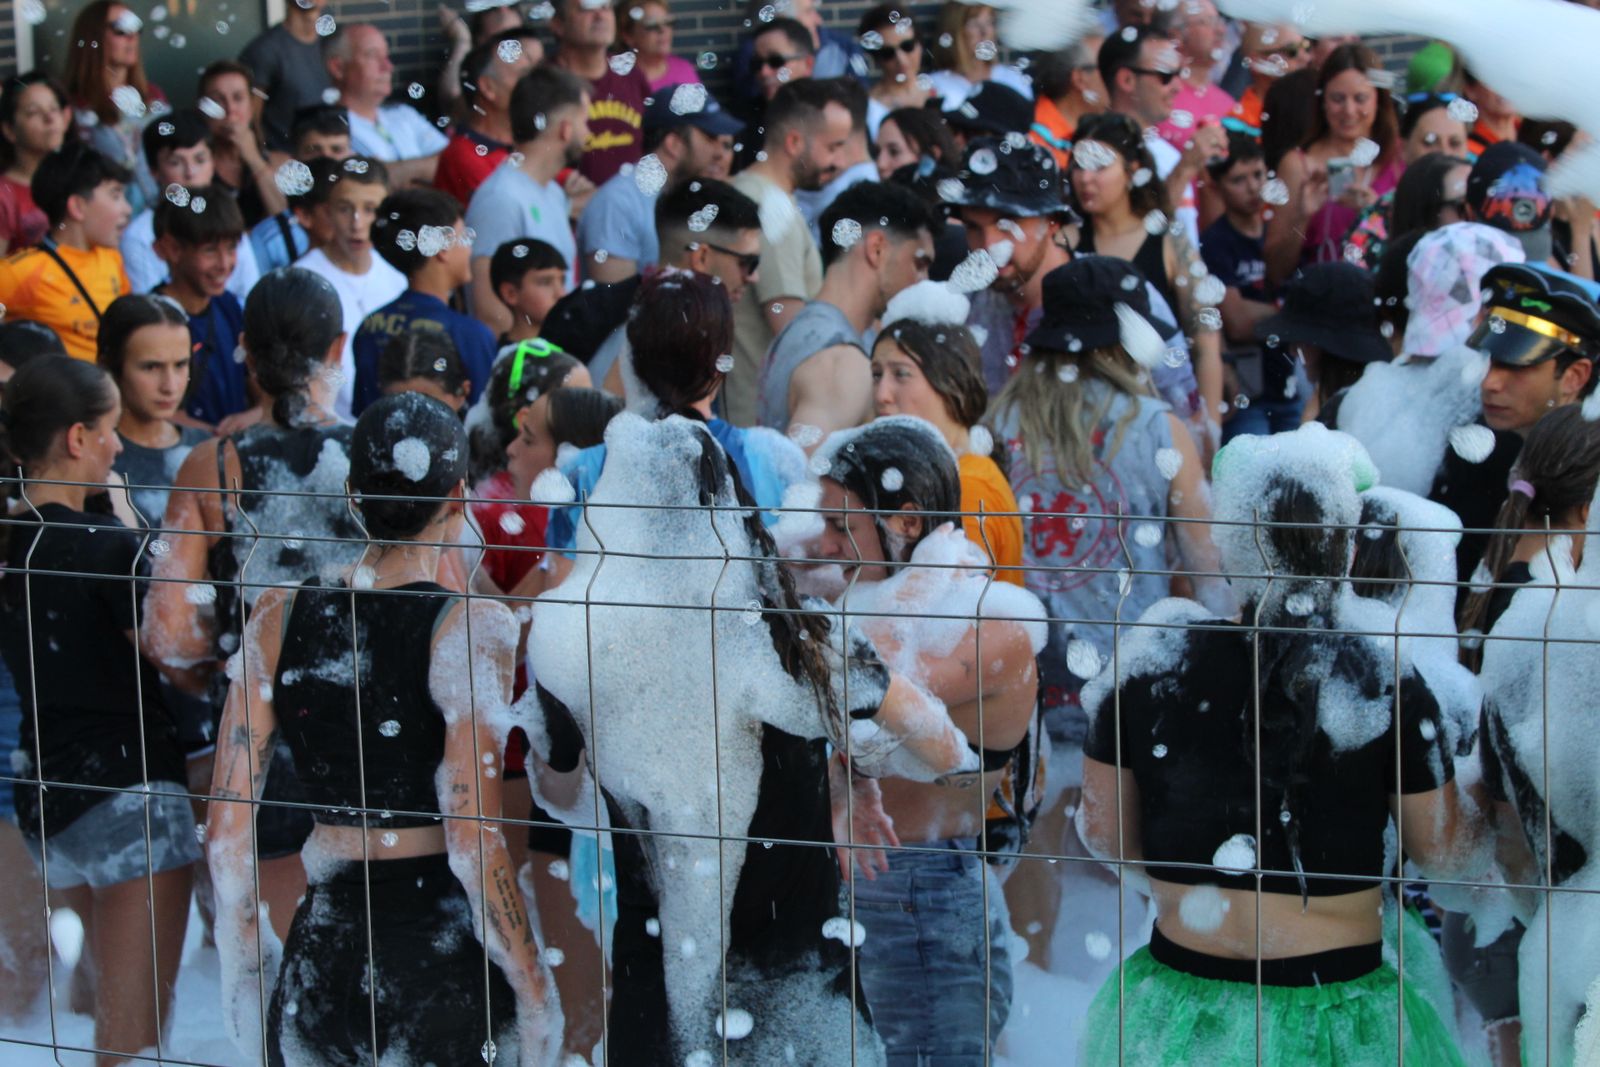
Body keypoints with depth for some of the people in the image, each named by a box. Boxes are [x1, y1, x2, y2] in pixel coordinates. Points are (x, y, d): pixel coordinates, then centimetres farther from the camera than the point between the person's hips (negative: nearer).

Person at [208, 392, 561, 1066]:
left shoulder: (278, 616, 1)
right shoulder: (471, 626, -11)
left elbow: (226, 830, 3)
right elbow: (473, 843, -17)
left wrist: (241, 970, 15)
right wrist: (533, 988, -7)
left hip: (323, 947, 3)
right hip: (443, 947, -3)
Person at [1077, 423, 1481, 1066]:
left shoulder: (1151, 660, -7)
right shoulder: (1387, 681, -13)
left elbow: (1104, 833, 3)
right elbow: (1446, 852, -3)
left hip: (1183, 1005, 2)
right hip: (1333, 1009, -2)